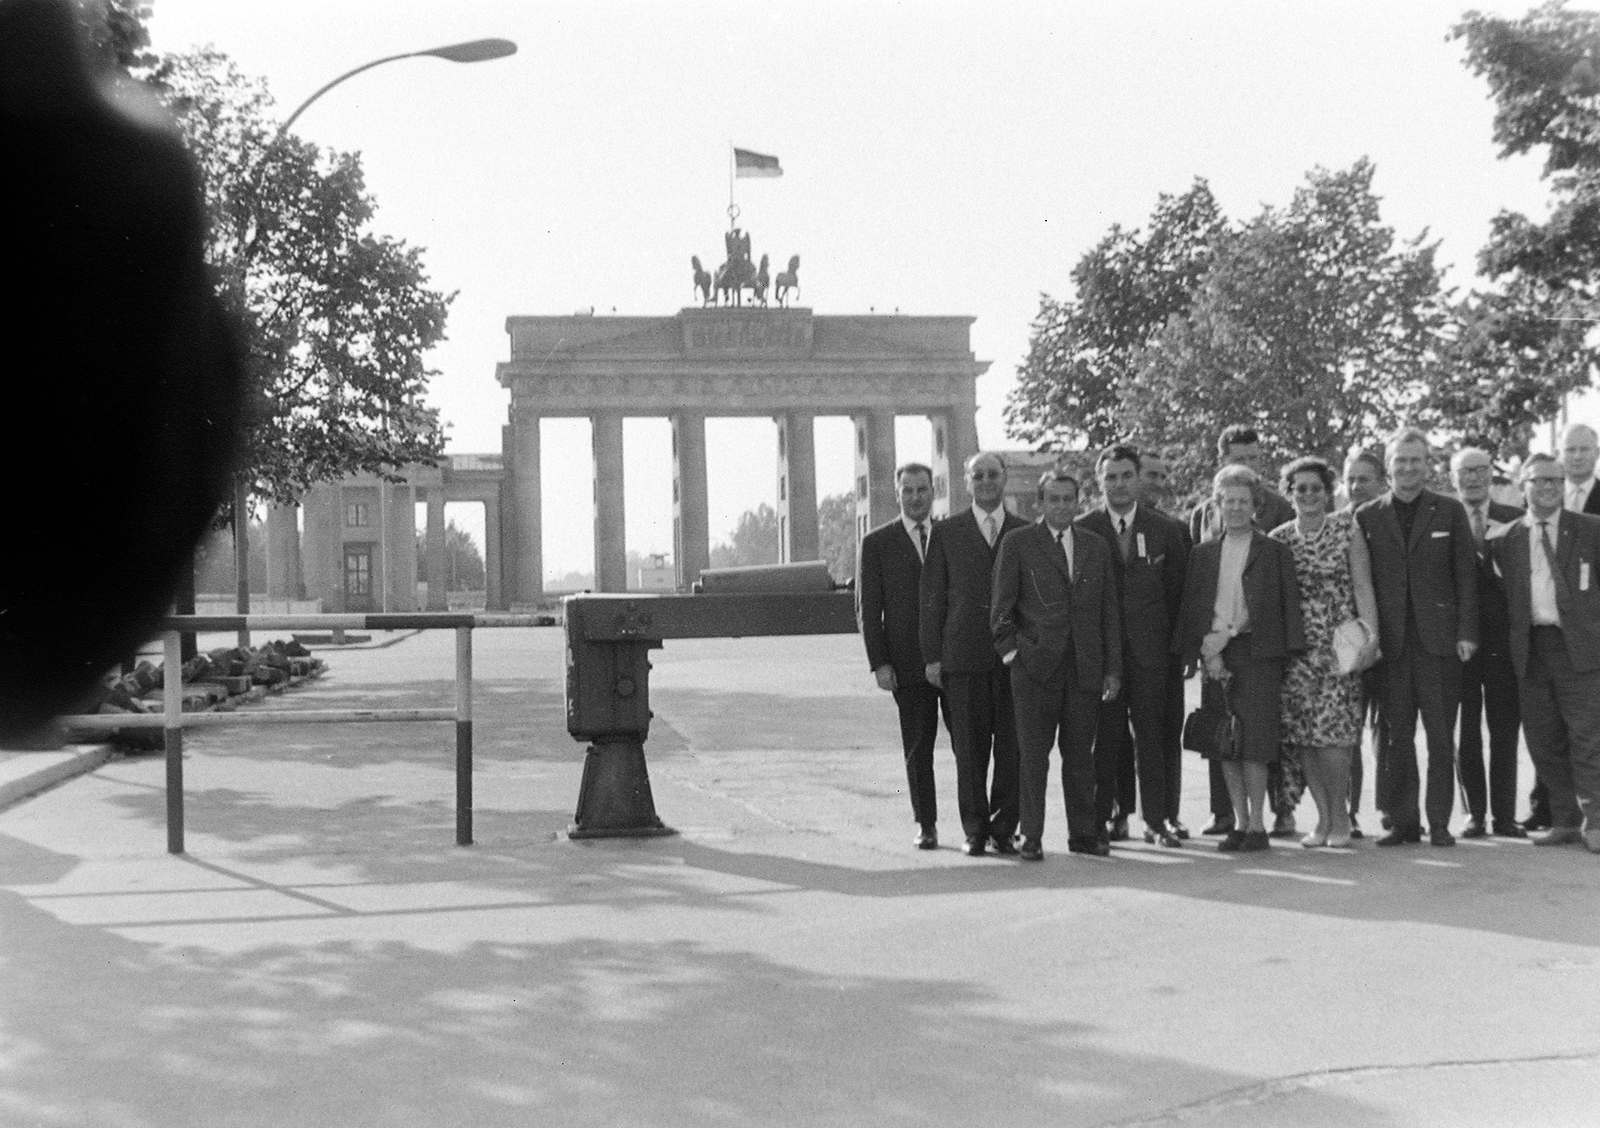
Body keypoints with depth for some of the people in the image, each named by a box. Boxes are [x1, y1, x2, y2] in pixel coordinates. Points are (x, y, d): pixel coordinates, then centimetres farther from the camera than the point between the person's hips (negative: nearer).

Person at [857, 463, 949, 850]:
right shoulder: (877, 543, 4)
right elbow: (867, 609, 2)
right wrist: (879, 663, -7)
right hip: (909, 662, -1)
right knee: (917, 748, 3)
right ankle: (926, 825, 13)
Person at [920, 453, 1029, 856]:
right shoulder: (946, 532, 8)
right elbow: (932, 598, 6)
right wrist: (932, 656, 0)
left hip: (1015, 657, 1)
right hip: (963, 657, -1)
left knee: (1013, 748, 0)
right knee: (969, 749, 1)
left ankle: (1003, 827, 11)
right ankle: (975, 830, 11)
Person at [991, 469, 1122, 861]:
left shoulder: (1096, 546, 13)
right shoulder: (1017, 544, 2)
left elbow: (1109, 612, 13)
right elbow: (1001, 607, 3)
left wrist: (1113, 669, 8)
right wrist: (1011, 650, -5)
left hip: (1085, 667, 3)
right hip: (1035, 666, -3)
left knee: (1080, 753, 7)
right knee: (1033, 754, -1)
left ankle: (1083, 832, 17)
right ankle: (1031, 836, 6)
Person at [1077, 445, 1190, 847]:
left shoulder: (1166, 530, 8)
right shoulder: (1082, 530, 4)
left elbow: (1180, 591, 10)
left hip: (1150, 648, 1)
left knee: (1152, 734, 0)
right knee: (1107, 735, 0)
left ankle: (1157, 819, 6)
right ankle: (1111, 815, 8)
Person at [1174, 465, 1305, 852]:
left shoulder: (1275, 552, 5)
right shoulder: (1202, 553, 14)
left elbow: (1285, 607, -1)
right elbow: (1191, 609, 10)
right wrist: (1207, 654, -5)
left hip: (1258, 655, -3)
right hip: (1215, 656, 3)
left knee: (1255, 741, -8)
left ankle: (1257, 825, -2)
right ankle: (1240, 823, 11)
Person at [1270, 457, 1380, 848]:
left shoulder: (1347, 530, 1)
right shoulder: (1279, 539, 7)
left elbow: (1363, 586, -3)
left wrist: (1371, 633, -13)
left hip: (1339, 643, -3)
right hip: (1296, 646, 3)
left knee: (1331, 730, -12)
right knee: (1301, 734, 0)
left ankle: (1340, 816, 5)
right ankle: (1323, 818, 12)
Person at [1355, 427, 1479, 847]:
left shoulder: (1450, 511, 7)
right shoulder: (1368, 516, 7)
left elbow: (1466, 574, 5)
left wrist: (1466, 632, -3)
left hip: (1439, 638, 0)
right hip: (1390, 640, 1)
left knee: (1441, 737, 1)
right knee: (1396, 736, 2)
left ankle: (1439, 822, 8)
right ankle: (1402, 821, 9)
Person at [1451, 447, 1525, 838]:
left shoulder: (1513, 520, 6)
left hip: (1503, 640, 1)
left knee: (1505, 731, 3)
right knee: (1465, 733, 5)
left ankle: (1504, 816, 11)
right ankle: (1475, 815, 13)